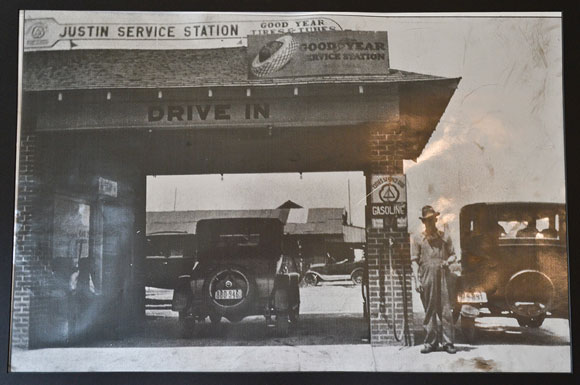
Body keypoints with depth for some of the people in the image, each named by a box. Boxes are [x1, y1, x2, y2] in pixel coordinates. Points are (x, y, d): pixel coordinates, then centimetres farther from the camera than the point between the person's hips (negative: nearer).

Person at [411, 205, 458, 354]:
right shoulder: (417, 239, 8)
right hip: (427, 278, -1)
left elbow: (453, 255, 16)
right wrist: (417, 279, -5)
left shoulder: (445, 237, 12)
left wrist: (448, 261, -7)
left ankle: (448, 342, 3)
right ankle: (431, 342, 10)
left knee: (446, 310, -2)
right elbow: (414, 261, 4)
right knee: (429, 310, 3)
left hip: (444, 276, 1)